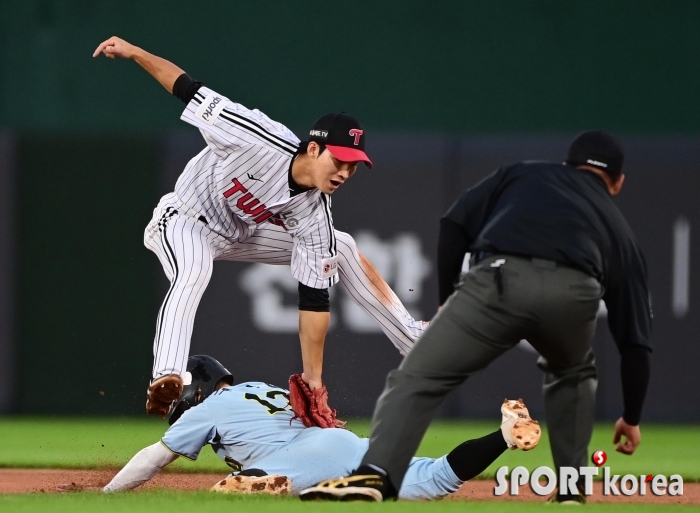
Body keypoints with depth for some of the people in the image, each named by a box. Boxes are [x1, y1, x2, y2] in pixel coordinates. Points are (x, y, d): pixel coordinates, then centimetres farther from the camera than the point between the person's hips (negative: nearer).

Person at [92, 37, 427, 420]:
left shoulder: (314, 214, -21)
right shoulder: (262, 142, -37)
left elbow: (315, 294, -18)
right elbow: (188, 89, -29)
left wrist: (314, 378, -20)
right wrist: (132, 52, -31)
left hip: (243, 232, 6)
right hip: (186, 219, -6)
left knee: (342, 249, 5)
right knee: (193, 273, -40)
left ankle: (415, 343, 19)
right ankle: (165, 380, -50)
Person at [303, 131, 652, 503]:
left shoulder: (520, 175, 36)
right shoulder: (618, 228, 38)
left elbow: (455, 226, 19)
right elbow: (635, 337, 37)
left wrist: (447, 302, 26)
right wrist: (631, 417, 46)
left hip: (501, 279, -2)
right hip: (573, 293, 2)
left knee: (416, 381, 1)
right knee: (571, 373, 36)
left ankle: (376, 475, -23)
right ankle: (571, 489, 29)